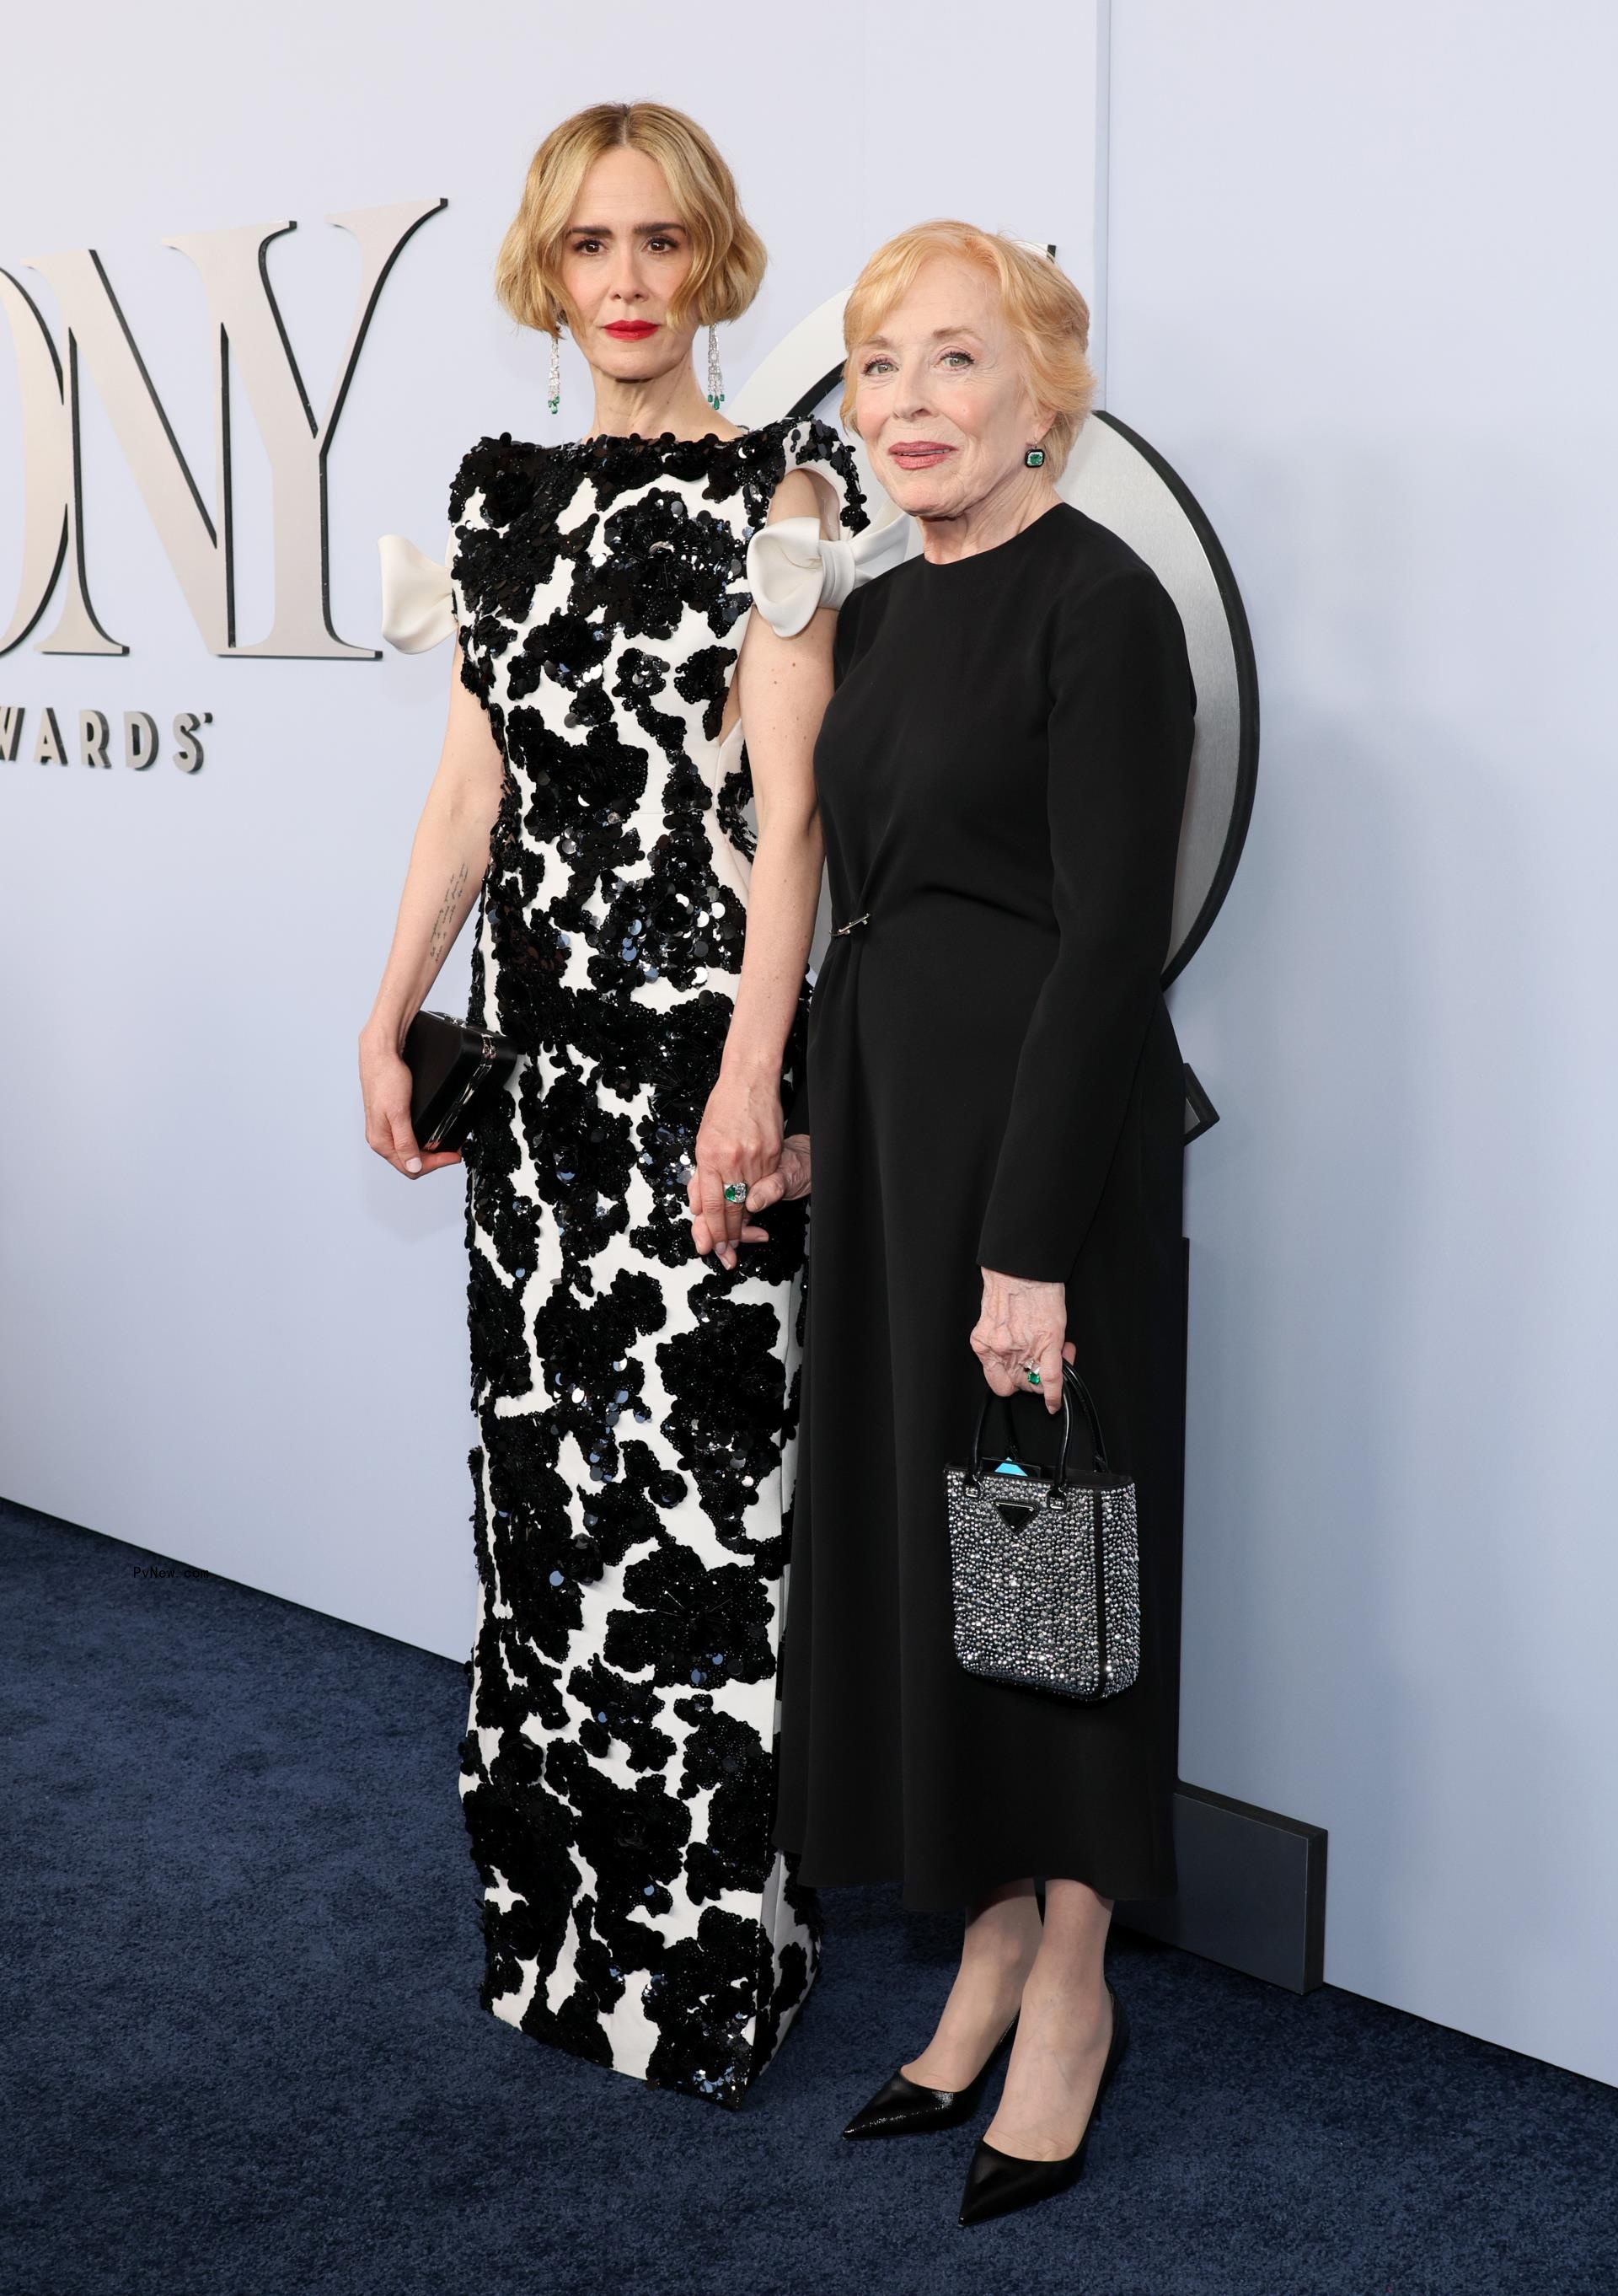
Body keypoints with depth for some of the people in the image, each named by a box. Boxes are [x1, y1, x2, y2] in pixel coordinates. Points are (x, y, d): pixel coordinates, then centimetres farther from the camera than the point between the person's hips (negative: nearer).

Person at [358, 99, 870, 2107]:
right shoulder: (499, 492, 13)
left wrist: (753, 1071, -17)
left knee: (697, 1476, -2)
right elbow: (474, 780, 14)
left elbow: (787, 802, -10)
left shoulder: (775, 490, -3)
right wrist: (393, 1014, 10)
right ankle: (558, 1912, 28)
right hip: (539, 1034, 6)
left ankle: (704, 1945, 13)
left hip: (701, 1043, -6)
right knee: (545, 1456, 12)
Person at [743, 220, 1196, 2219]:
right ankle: (991, 1950, 28)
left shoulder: (1099, 603, -13)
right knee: (904, 1525, 12)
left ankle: (1071, 1985, 21)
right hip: (890, 1117, 8)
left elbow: (1111, 941, -18)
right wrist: (815, 1119, 15)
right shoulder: (877, 614, 12)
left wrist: (1034, 1243, -21)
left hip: (1050, 1126, -8)